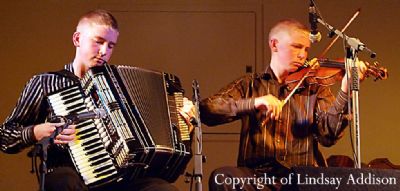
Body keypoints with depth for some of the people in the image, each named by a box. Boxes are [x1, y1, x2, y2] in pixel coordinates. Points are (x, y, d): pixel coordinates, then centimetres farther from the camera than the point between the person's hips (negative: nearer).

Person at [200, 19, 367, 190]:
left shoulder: (315, 89, 14)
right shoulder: (248, 85, 12)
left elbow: (328, 135, -4)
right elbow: (206, 111, -4)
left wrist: (345, 92, -19)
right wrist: (253, 103, -19)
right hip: (257, 176, 0)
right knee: (221, 177, -31)